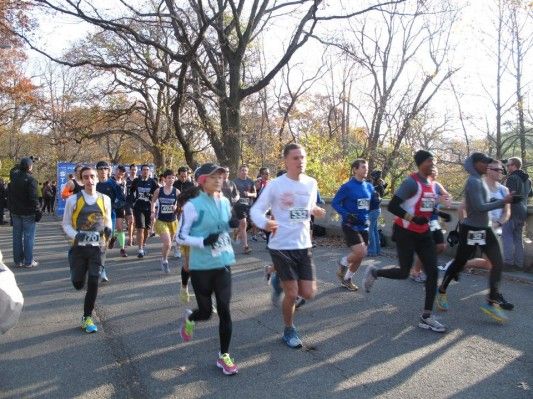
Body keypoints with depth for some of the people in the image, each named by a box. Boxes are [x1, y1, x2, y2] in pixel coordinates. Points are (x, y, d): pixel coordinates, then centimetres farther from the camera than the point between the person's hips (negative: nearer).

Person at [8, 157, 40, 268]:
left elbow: (9, 195, 16)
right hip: (28, 212, -6)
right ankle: (28, 261, 2)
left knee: (17, 236, 10)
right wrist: (37, 211, -13)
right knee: (28, 236, 0)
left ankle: (18, 261, 16)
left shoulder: (14, 177, 4)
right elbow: (33, 198, -18)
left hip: (15, 212, 6)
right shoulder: (30, 180, -16)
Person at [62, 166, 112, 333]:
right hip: (79, 247, 0)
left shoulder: (105, 199, 0)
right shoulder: (73, 200, -5)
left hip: (97, 247, 1)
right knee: (78, 284, 10)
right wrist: (76, 235, -18)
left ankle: (87, 318, 12)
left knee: (93, 284, -3)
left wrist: (108, 229, -8)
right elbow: (66, 224, 1)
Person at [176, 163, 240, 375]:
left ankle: (224, 356, 15)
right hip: (201, 267, -4)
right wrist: (204, 241, -26)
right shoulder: (193, 205, -13)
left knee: (224, 310, 0)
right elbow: (181, 237, -11)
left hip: (223, 264, 4)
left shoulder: (225, 202, 4)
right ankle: (189, 318, 45)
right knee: (206, 311, 9)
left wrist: (233, 223, -2)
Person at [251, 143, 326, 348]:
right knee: (292, 294, 0)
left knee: (308, 294, 3)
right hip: (281, 246, -5)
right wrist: (264, 223, -29)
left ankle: (281, 279, 33)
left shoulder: (311, 183, 4)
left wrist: (315, 211, -1)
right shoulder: (275, 185, -11)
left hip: (304, 246, 5)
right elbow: (256, 210, -9)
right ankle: (289, 331, 26)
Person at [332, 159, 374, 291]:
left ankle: (347, 279, 29)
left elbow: (372, 205, 13)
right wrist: (347, 215, -22)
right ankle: (343, 265, 13)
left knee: (360, 256, 9)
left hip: (363, 226, 7)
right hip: (350, 226, -6)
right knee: (360, 253, -18)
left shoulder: (369, 187, 6)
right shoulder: (347, 187, -12)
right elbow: (335, 203, -10)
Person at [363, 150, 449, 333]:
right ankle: (374, 272, 28)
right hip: (405, 232, -8)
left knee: (433, 272, -1)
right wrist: (413, 218, -27)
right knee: (404, 273, -1)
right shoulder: (411, 182, -17)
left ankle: (426, 317, 5)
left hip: (423, 233, 8)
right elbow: (392, 206, -22)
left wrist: (440, 213, 5)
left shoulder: (432, 184, 10)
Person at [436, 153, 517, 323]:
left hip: (484, 229, 9)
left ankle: (492, 302, 6)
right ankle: (442, 292, 23)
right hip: (471, 230, -9)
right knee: (459, 263, 4)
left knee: (498, 263, 2)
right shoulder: (474, 182, -17)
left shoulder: (479, 181, 12)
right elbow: (479, 207, -24)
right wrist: (503, 202, -19)